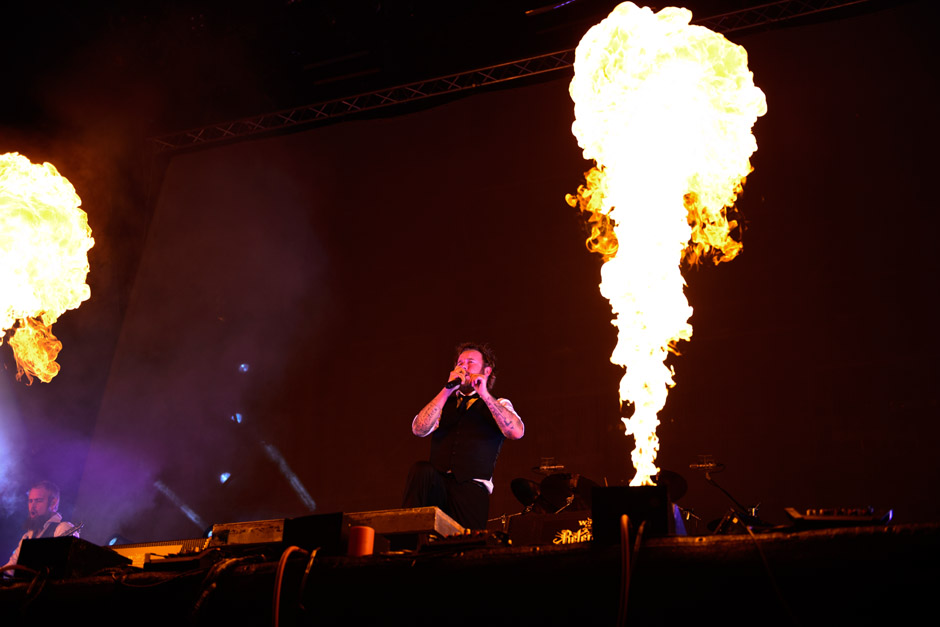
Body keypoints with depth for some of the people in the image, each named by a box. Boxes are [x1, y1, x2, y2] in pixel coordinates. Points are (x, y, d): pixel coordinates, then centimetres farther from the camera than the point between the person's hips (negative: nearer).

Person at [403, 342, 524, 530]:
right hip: (437, 484, 2)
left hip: (472, 488, -2)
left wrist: (485, 395, -13)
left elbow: (517, 432, -8)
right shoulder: (443, 402, 21)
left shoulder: (499, 404, 15)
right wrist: (447, 390, -5)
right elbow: (419, 429, 1)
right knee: (421, 470, -31)